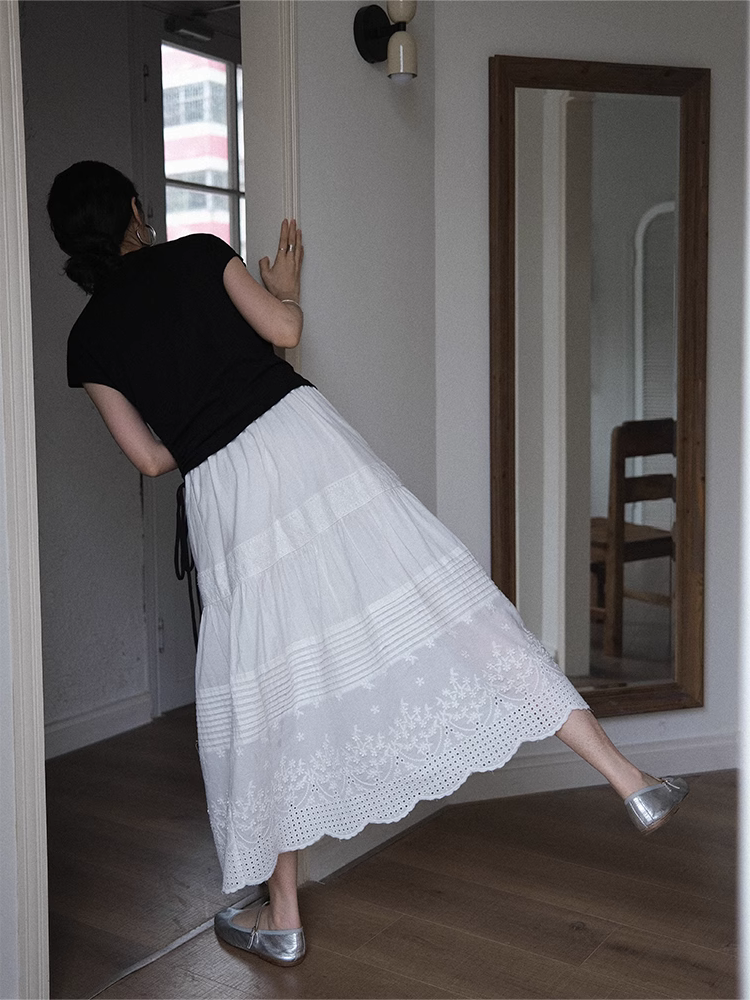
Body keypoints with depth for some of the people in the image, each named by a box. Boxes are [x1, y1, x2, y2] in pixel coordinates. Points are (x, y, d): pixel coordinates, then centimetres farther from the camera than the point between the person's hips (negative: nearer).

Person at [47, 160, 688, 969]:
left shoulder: (89, 339, 11)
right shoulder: (197, 253, 9)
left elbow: (151, 457, 10)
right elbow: (283, 330, 5)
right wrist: (285, 287, 26)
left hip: (223, 493, 0)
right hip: (301, 435, 0)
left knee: (266, 691, 10)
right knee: (435, 600, 0)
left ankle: (282, 921, 22)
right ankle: (629, 781, 1)